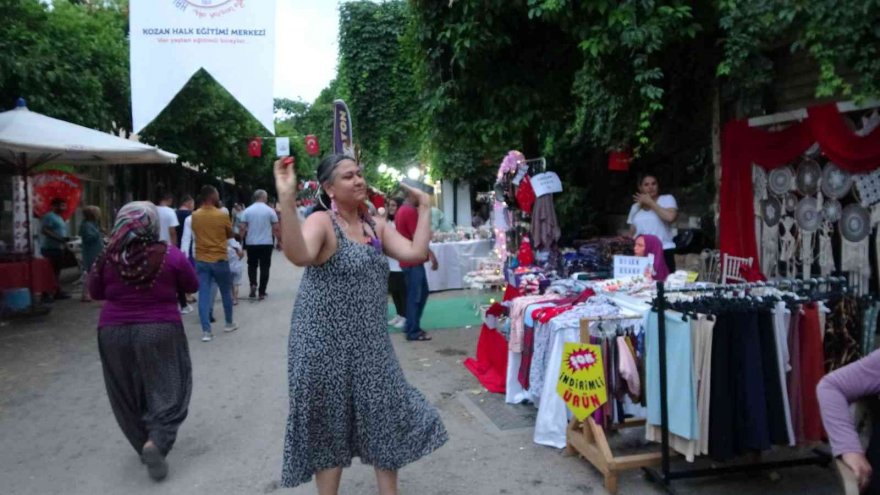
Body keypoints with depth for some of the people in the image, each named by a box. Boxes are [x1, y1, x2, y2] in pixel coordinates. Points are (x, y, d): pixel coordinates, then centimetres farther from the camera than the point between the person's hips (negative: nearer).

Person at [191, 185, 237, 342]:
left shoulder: (195, 216, 0)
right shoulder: (222, 215, -11)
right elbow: (230, 234, 4)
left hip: (201, 260, 3)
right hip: (219, 260, -3)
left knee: (203, 295, 1)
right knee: (226, 292, 15)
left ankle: (206, 331, -3)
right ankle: (229, 323, 28)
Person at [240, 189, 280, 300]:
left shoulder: (247, 210, -1)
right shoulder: (270, 210, -5)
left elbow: (243, 228, -1)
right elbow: (276, 228, -4)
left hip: (251, 243, 2)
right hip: (267, 243, -2)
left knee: (252, 265, 18)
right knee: (264, 267, 5)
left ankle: (253, 284, -3)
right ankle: (262, 292, 5)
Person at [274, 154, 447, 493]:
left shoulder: (376, 226, 6)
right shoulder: (321, 222, -14)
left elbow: (415, 253, -4)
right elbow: (299, 256, -36)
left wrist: (424, 208, -2)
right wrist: (287, 201, -48)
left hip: (370, 342, 7)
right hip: (326, 342, -6)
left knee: (386, 416, 14)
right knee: (330, 427, 9)